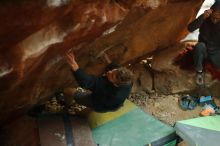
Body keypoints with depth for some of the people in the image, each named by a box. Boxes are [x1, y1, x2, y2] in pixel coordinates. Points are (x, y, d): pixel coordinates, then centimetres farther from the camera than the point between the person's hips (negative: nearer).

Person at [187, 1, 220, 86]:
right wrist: (202, 17, -41)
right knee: (199, 46, -35)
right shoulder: (205, 20, -14)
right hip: (204, 50, 0)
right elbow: (190, 28, -31)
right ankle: (199, 71, -16)